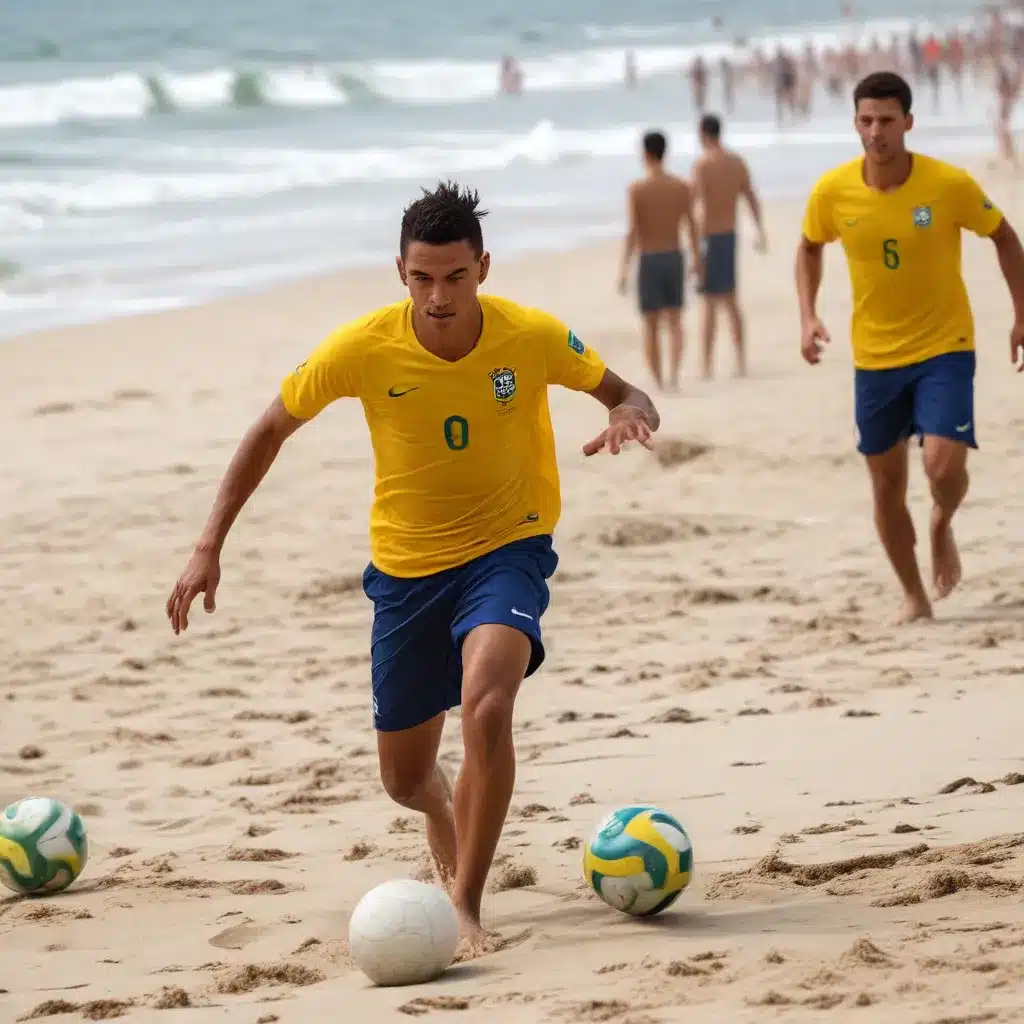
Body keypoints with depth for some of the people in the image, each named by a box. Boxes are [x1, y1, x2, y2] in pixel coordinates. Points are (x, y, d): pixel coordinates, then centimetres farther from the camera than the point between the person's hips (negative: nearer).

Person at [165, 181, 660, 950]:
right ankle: (450, 835, 51)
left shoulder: (533, 338, -17)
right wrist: (209, 547, -6)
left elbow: (624, 395, -1)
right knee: (404, 778, 12)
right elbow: (271, 430, -3)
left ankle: (466, 902, -20)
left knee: (486, 704, -33)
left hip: (507, 549, -2)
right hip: (406, 568, 2)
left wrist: (630, 417, -27)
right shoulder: (362, 349, -17)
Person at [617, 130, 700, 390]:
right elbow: (692, 226, 0)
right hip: (674, 257, 2)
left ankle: (658, 381, 10)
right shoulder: (682, 188, -1)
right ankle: (674, 374, -12)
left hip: (649, 260, -2)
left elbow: (633, 231, -13)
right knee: (674, 320, 7)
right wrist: (697, 259, 12)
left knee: (651, 325, 8)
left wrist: (624, 269, -9)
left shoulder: (636, 189, -10)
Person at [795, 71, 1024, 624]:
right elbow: (810, 247, 11)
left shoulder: (950, 184, -16)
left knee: (944, 465, -19)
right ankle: (914, 596, 25)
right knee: (887, 484, 7)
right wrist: (808, 316, -2)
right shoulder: (833, 191, -10)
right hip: (874, 356, 3)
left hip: (944, 348, -2)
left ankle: (942, 527, 17)